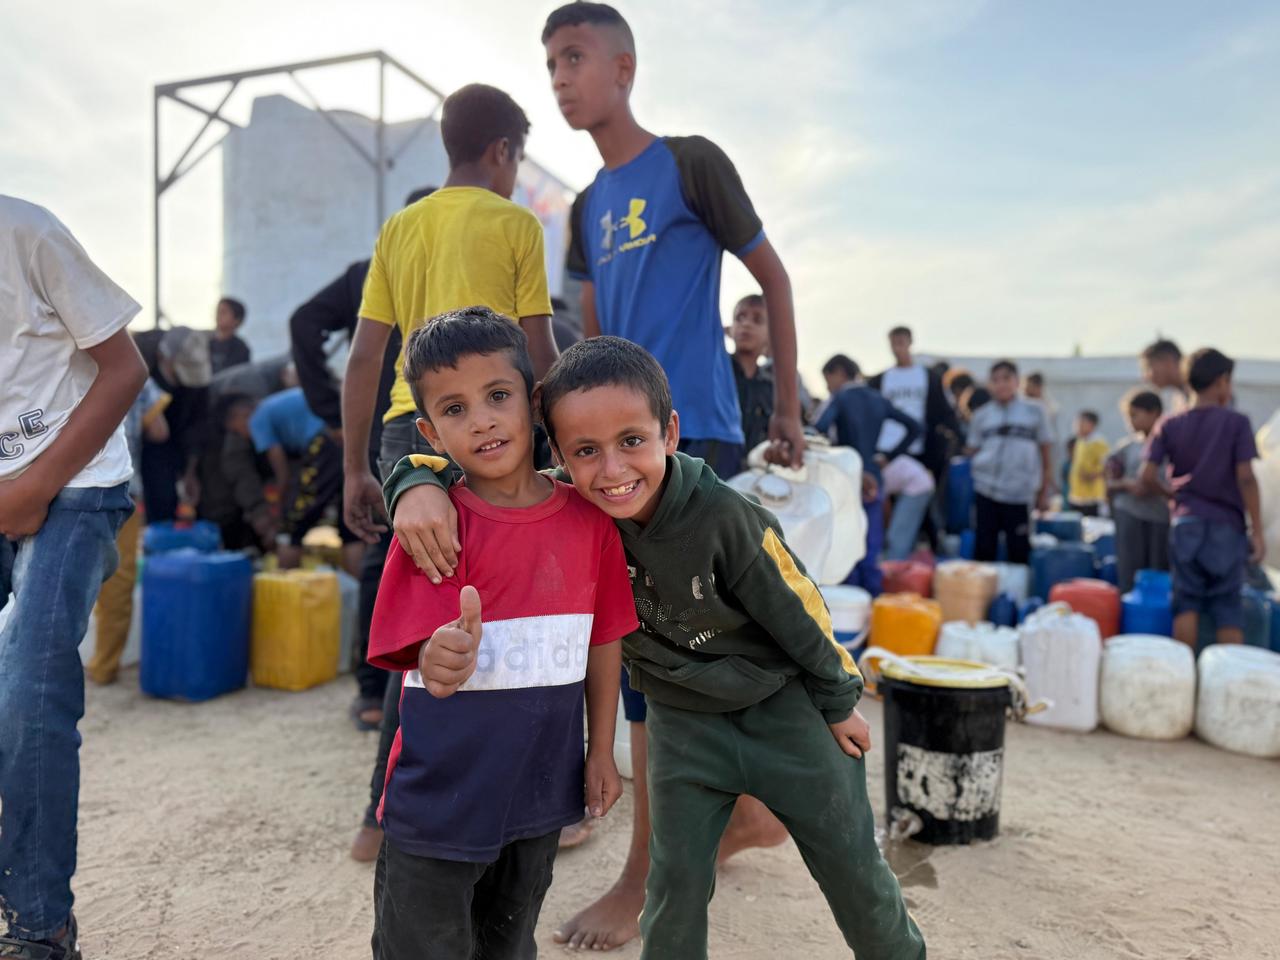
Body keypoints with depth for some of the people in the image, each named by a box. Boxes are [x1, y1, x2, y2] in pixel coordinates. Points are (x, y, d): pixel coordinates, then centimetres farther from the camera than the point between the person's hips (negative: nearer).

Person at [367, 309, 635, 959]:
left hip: (540, 795, 3)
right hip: (437, 803, -3)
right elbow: (423, 652, -20)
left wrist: (601, 753, 7)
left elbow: (603, 641, 3)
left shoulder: (588, 518, -5)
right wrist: (443, 660, -43)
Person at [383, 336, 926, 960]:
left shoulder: (723, 515, -29)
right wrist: (420, 486, -39)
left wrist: (839, 702, -2)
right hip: (683, 721, 2)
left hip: (783, 705, -2)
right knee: (676, 881, 8)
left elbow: (797, 611, -15)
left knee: (852, 866, 13)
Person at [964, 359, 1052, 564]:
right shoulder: (981, 415, 9)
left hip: (1020, 494, -1)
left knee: (1019, 551, 2)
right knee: (984, 549, 5)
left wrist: (1044, 492, 7)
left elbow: (1044, 454, 8)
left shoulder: (1034, 411, 5)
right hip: (986, 491, 2)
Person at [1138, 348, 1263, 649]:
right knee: (1228, 608, 5)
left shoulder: (1169, 425, 3)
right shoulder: (1236, 422, -3)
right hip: (1227, 525, -2)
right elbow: (1245, 477, -9)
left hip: (1186, 523, 2)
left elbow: (1148, 477, -5)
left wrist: (1160, 490, 18)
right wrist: (1257, 531, -5)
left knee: (1186, 603, 7)